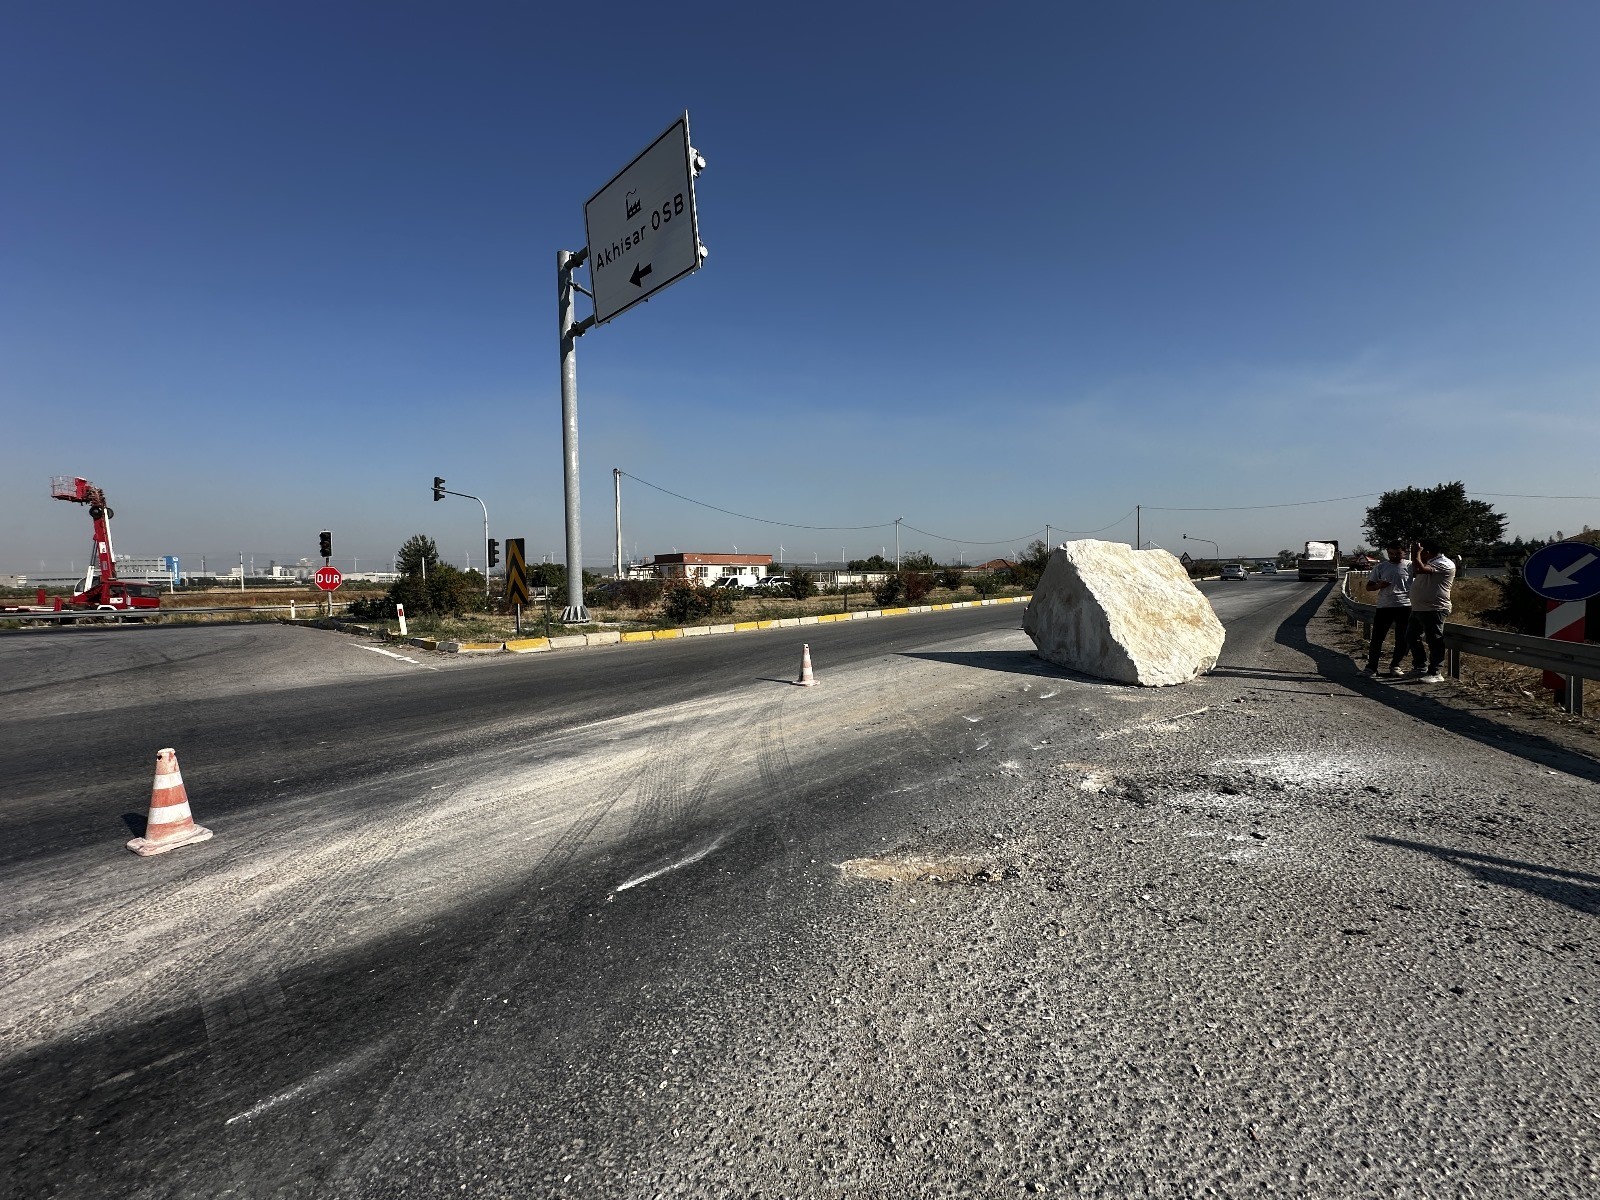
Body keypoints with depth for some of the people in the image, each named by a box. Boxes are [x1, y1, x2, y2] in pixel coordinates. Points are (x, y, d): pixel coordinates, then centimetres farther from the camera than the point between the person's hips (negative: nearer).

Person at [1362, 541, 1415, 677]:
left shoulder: (1409, 566, 3)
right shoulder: (1380, 567, 9)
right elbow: (1369, 586, 11)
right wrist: (1379, 586, -11)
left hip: (1404, 606, -1)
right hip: (1384, 606, 1)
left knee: (1402, 639, 6)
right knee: (1377, 637, 0)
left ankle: (1395, 665, 19)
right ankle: (1371, 667, 4)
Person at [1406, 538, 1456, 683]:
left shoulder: (1445, 564, -14)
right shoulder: (1431, 563, 19)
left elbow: (1421, 569, -27)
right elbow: (1415, 573, 23)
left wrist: (1416, 553, -12)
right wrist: (1414, 553, 13)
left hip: (1433, 610, -11)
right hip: (1418, 609, 11)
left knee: (1434, 641, -6)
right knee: (1412, 637, 17)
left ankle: (1435, 674, -3)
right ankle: (1419, 666, 29)